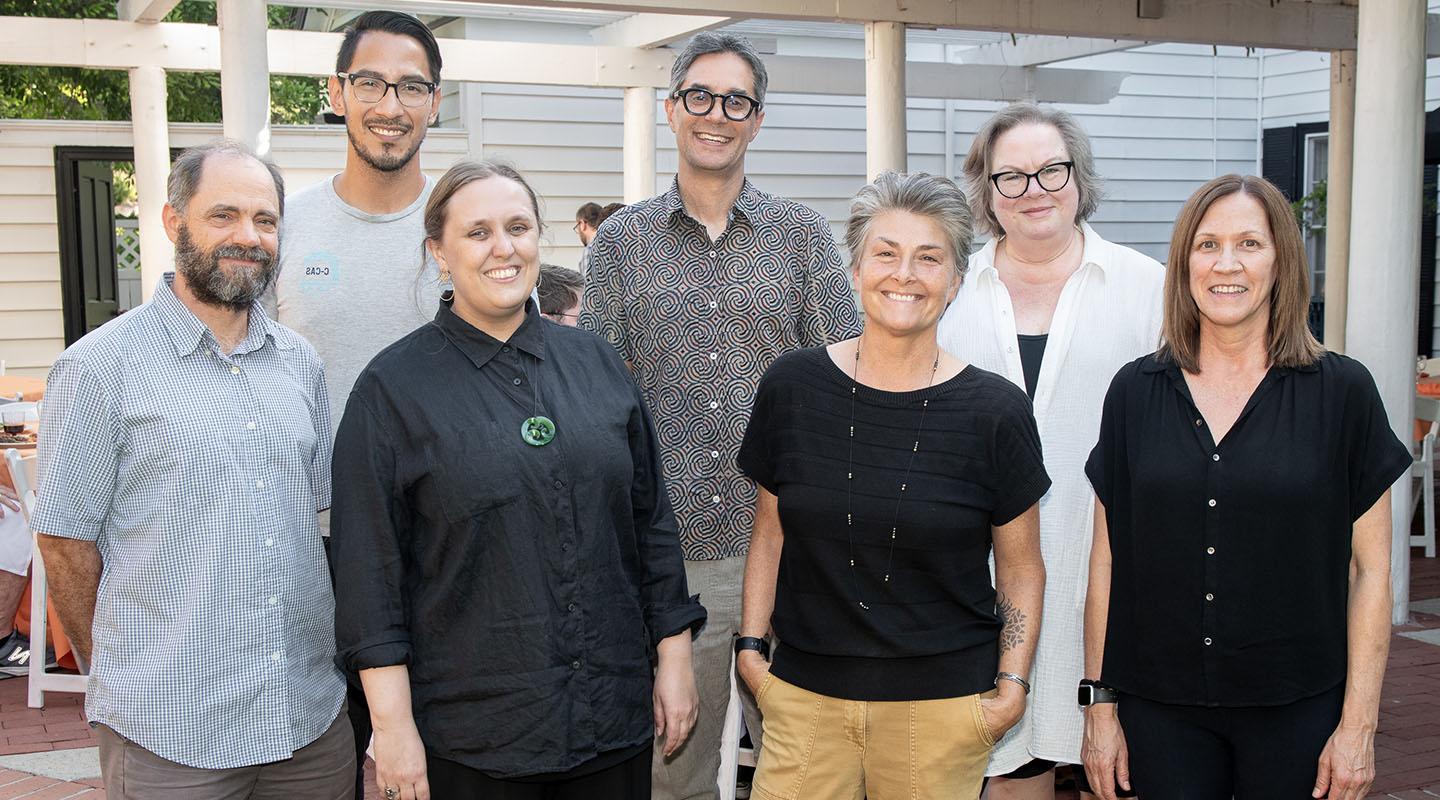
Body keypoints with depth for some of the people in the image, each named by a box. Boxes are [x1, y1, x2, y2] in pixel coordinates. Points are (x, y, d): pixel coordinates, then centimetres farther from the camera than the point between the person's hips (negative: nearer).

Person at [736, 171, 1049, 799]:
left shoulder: (994, 411, -5)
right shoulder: (791, 387, -1)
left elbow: (1020, 568, 4)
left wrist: (1012, 686, -4)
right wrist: (751, 646, 5)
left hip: (943, 707, -1)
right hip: (804, 695, 1)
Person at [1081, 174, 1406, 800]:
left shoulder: (1342, 392, -3)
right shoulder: (1135, 392, 2)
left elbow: (1370, 570, -2)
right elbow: (1107, 559, 5)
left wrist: (1358, 725, -5)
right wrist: (1100, 703, 3)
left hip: (1297, 712, -1)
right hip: (1160, 712, 1)